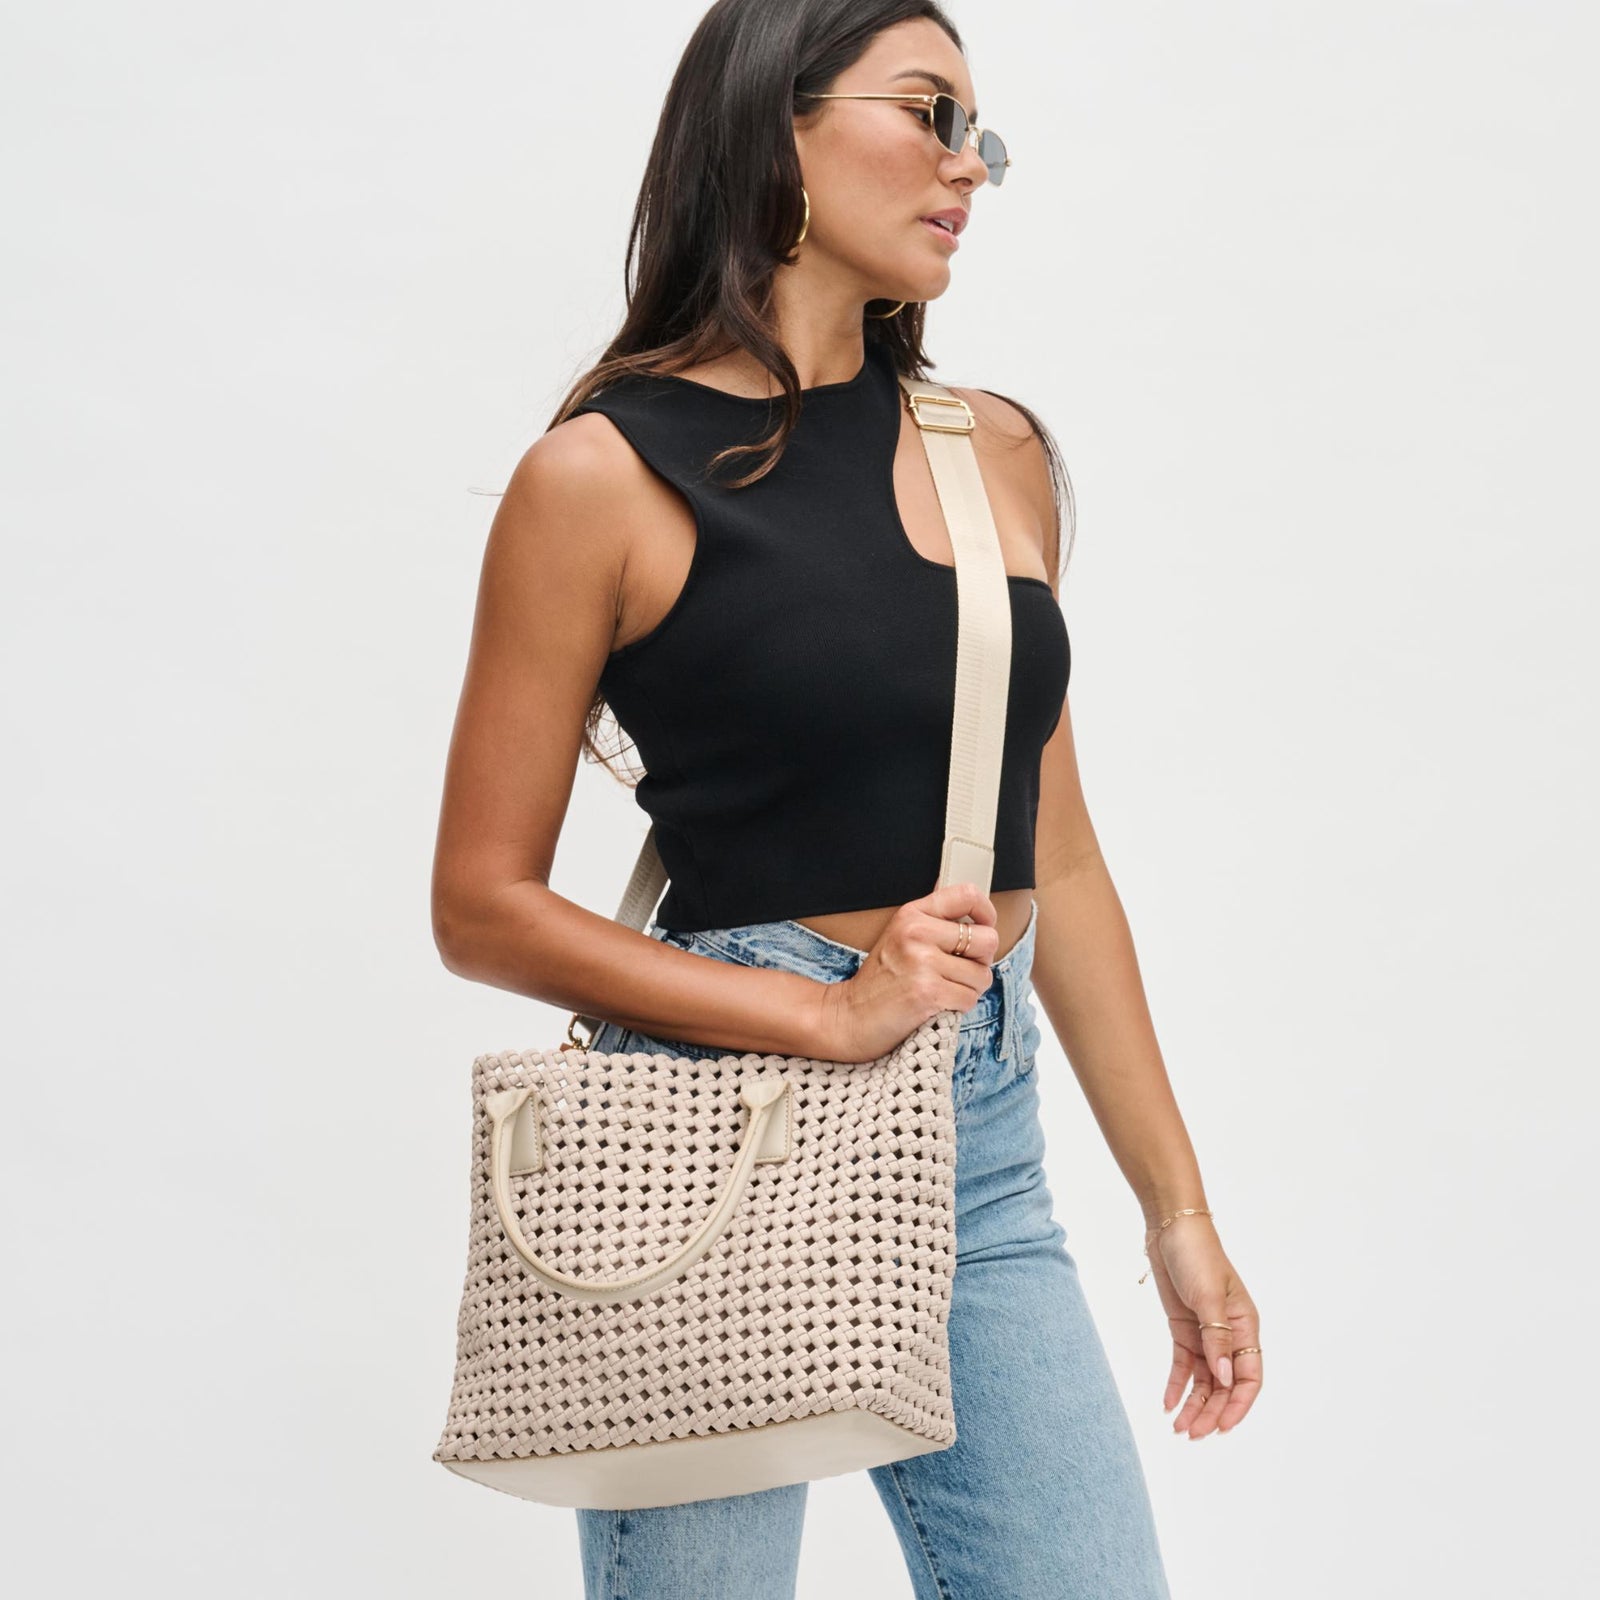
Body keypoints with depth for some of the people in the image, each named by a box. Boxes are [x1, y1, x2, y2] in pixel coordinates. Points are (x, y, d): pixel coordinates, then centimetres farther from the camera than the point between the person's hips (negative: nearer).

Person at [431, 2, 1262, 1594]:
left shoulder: (998, 453, 8)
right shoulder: (607, 474, -7)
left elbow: (1054, 863, 12)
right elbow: (482, 907, -6)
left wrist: (1177, 1207, 11)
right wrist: (835, 1011, -14)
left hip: (983, 1146, 5)